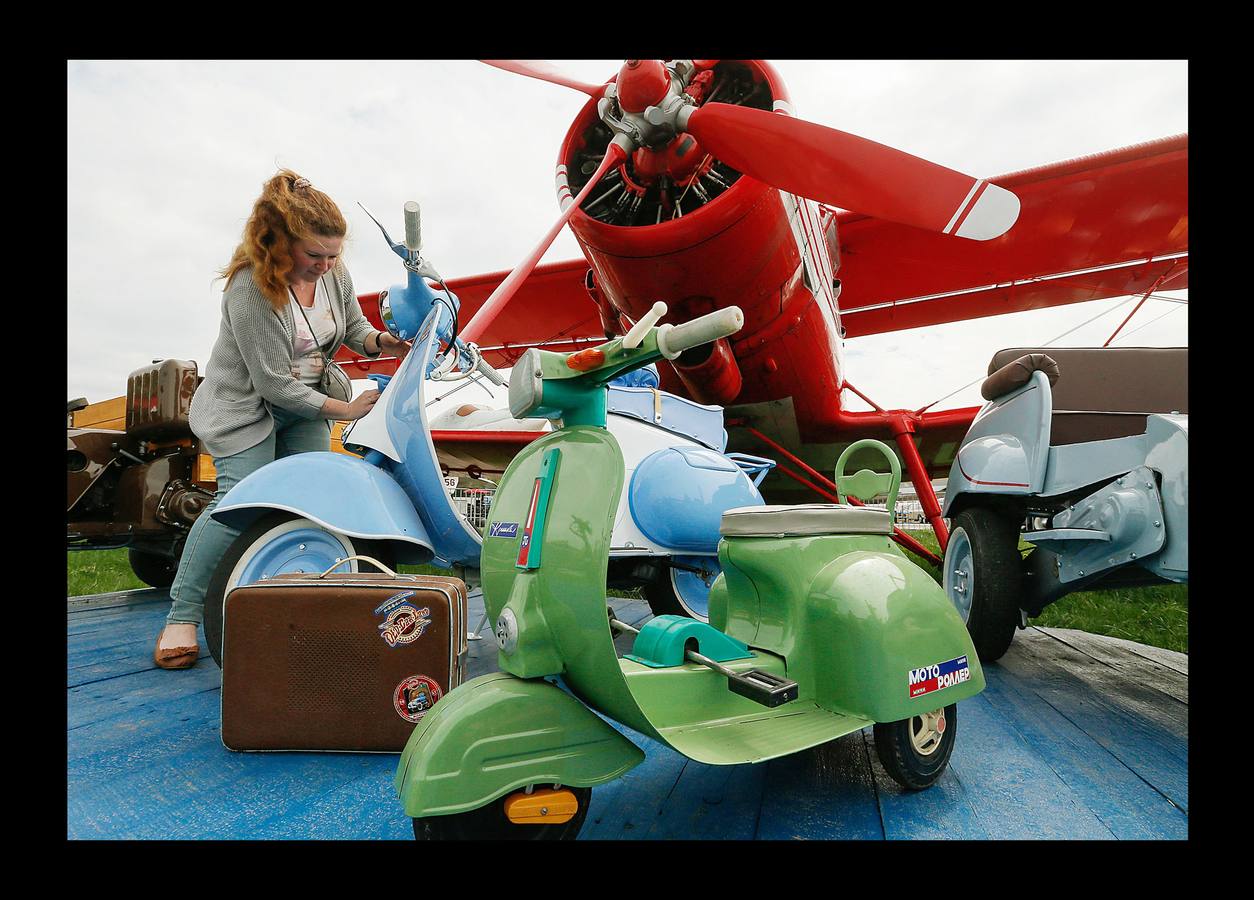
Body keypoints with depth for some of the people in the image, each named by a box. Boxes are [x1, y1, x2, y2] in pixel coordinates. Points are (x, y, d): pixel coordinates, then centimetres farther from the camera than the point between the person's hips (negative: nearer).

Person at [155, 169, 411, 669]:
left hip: (306, 403, 7)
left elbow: (354, 326, 11)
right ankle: (181, 617, -8)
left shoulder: (333, 272, -5)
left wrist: (380, 341, -13)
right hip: (246, 406, -6)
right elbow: (274, 384, -24)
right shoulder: (251, 287, -26)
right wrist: (344, 409, -21)